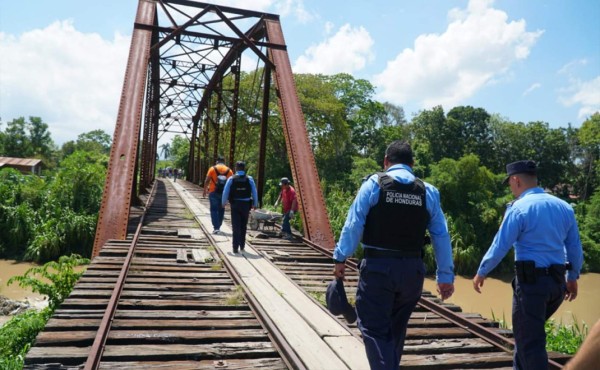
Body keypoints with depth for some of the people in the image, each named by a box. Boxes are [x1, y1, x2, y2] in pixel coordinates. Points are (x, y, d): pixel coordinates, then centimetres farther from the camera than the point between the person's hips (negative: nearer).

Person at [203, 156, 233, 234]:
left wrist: (204, 190, 6)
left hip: (214, 193, -2)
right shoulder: (229, 170, 3)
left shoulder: (213, 169, -2)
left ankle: (216, 228, -7)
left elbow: (207, 181, -4)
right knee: (221, 210, 15)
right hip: (224, 193, 3)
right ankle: (218, 227, 24)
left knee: (214, 209, 2)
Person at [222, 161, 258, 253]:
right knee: (243, 226, 17)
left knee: (236, 226, 2)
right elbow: (254, 192, -2)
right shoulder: (250, 179, -3)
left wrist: (223, 203, 10)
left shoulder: (231, 179, -4)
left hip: (235, 204, -1)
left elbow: (225, 192, -3)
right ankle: (242, 245, 27)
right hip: (246, 204, 1)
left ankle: (235, 247, -5)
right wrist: (255, 204, 7)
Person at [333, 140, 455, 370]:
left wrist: (340, 258, 3)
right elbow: (442, 237, 6)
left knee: (375, 328, 4)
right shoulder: (429, 191, 5)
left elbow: (353, 225, -7)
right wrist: (446, 276, 12)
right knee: (397, 327, 22)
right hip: (413, 269, 4)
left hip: (377, 267, -4)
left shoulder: (373, 184, -4)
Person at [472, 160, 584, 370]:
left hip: (531, 281, -7)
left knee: (530, 340, 3)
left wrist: (481, 273, 1)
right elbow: (575, 248, 13)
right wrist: (573, 277, 25)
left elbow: (499, 247, -12)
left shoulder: (519, 208, -13)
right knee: (528, 331, 23)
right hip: (557, 281, 7)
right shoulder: (564, 207, 8)